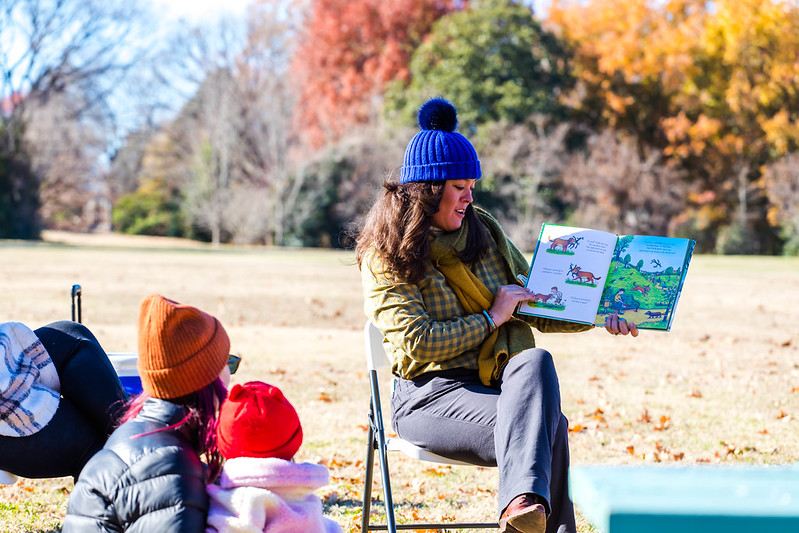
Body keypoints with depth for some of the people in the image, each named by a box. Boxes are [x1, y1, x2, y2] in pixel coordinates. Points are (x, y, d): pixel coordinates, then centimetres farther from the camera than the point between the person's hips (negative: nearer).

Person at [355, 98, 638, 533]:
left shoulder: (482, 230, 17)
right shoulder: (385, 256, 1)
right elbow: (416, 343, -10)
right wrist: (492, 318, -7)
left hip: (502, 380, 4)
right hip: (430, 392, -4)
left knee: (536, 362, -34)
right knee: (547, 427, -31)